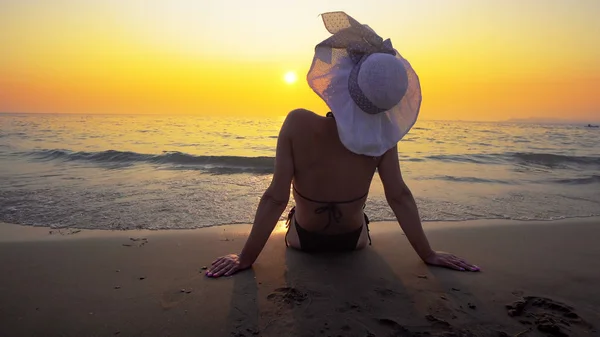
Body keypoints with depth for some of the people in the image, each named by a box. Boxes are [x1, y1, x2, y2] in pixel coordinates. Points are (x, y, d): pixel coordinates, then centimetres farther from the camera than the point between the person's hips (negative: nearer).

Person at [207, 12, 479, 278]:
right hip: (354, 241, 1)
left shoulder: (298, 125, -33)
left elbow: (275, 199, -30)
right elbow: (400, 197, -20)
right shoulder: (383, 134, -26)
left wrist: (245, 259, -20)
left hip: (303, 240, -1)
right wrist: (428, 255, -7)